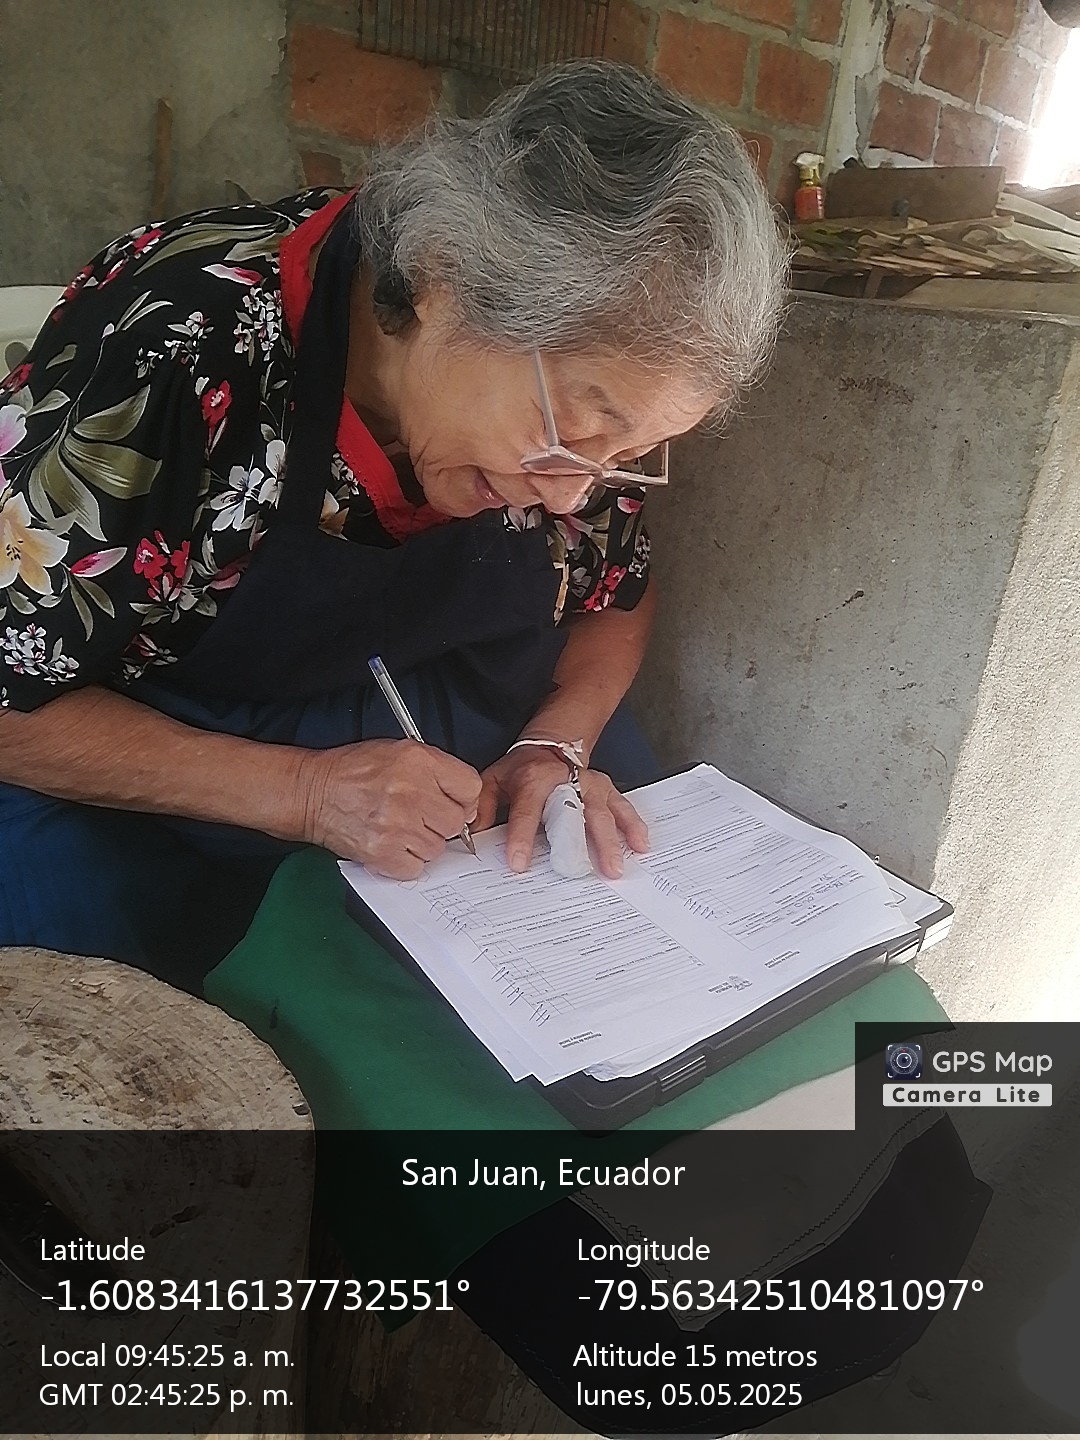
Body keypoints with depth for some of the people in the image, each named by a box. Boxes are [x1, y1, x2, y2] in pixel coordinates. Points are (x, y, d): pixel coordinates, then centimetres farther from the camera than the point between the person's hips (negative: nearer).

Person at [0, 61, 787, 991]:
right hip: (155, 797, -1)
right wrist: (302, 793, -28)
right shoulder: (179, 343, -26)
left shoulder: (591, 366, -13)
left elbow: (619, 595, 5)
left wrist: (556, 744, -14)